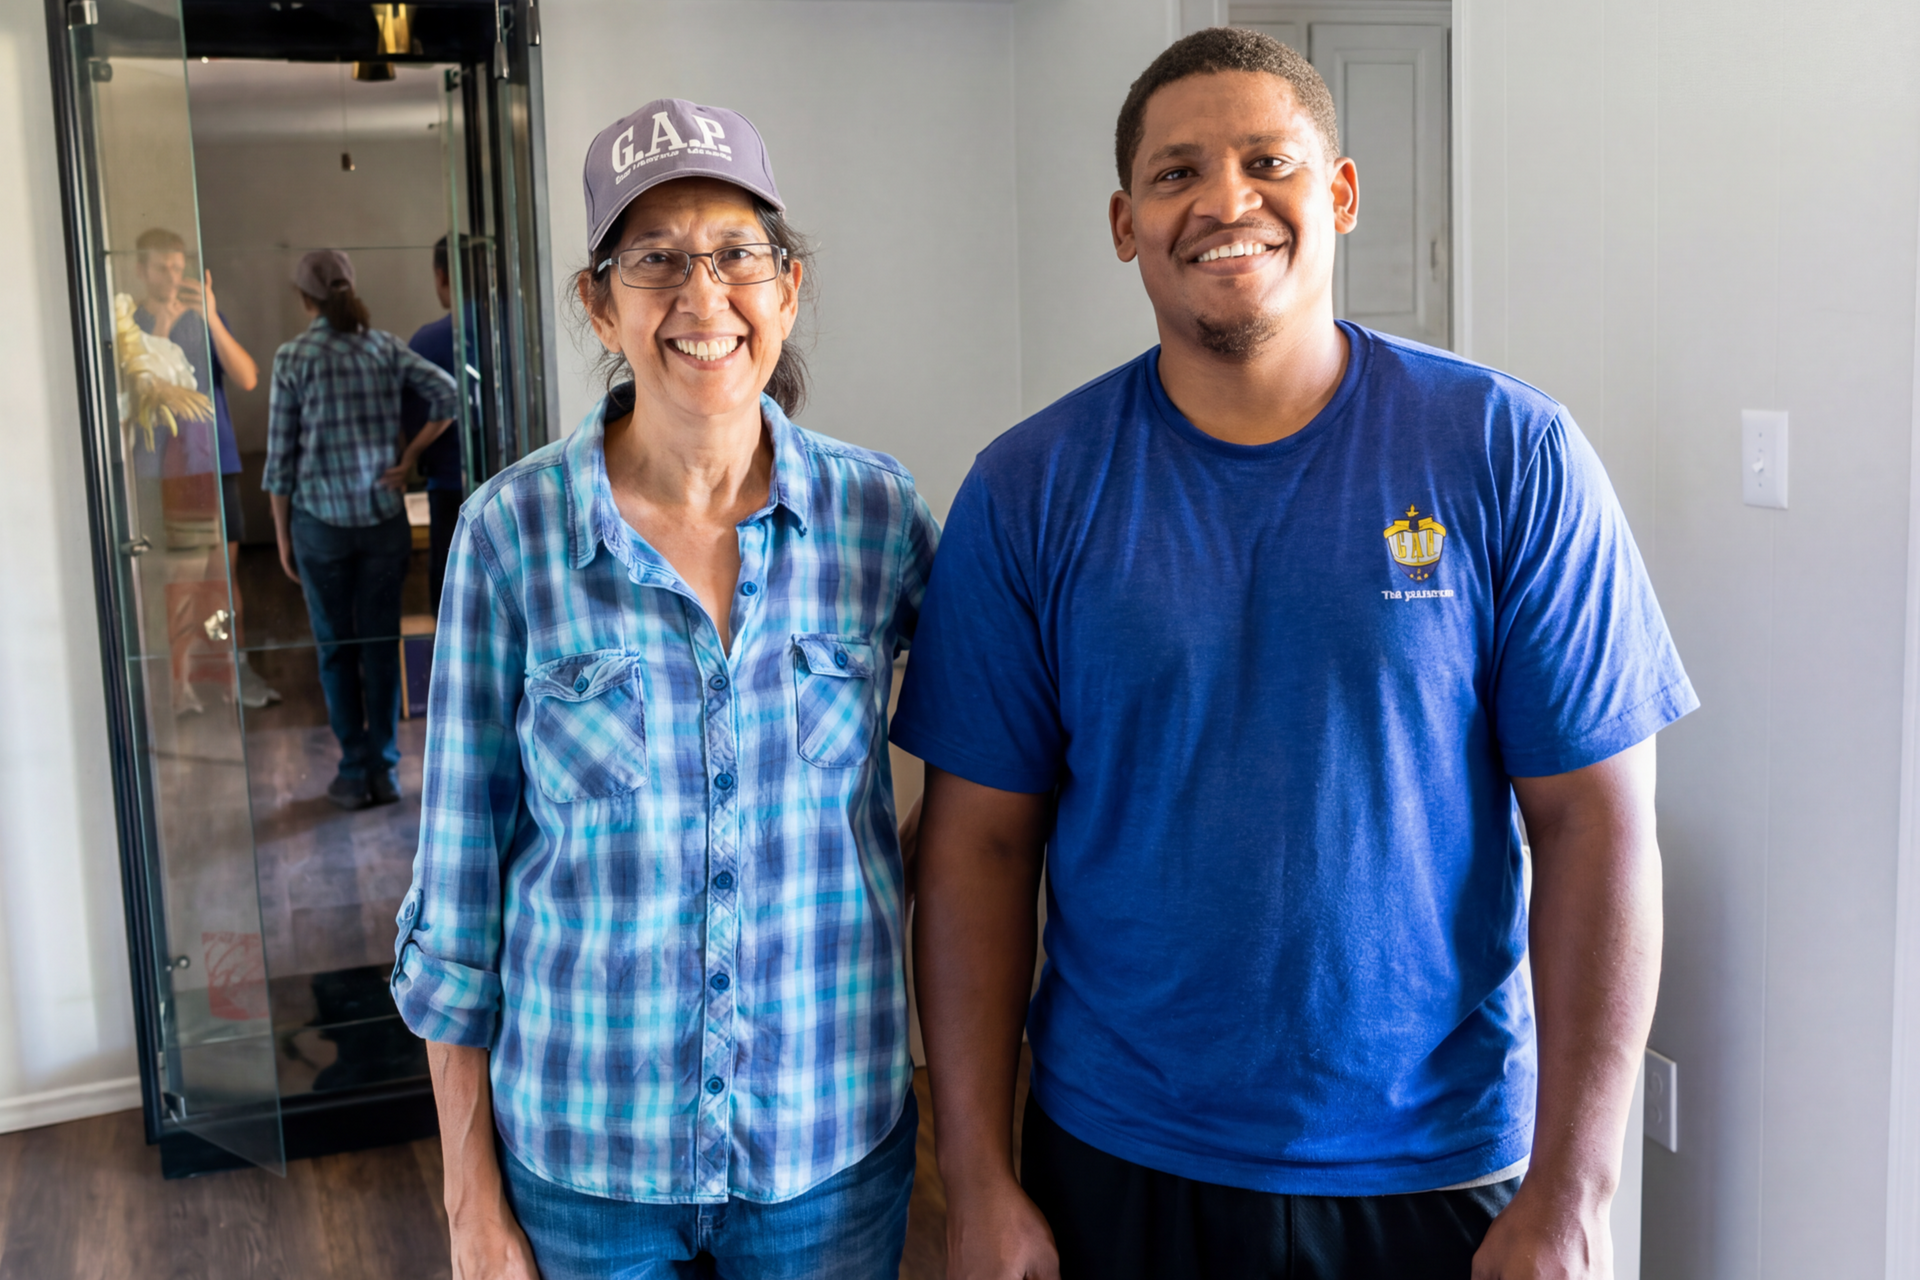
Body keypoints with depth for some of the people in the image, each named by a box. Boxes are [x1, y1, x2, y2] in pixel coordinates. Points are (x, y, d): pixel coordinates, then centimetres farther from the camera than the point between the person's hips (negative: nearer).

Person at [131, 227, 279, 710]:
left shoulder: (206, 319, 7)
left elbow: (247, 379, -6)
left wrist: (211, 318, -17)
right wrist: (157, 338, -23)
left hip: (214, 461, 2)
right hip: (159, 468, -2)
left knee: (224, 567, 3)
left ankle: (239, 667, 9)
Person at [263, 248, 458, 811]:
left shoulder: (294, 357, -4)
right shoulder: (384, 346, 3)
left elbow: (281, 455, -3)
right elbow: (446, 393, -7)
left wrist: (282, 535, 4)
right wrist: (409, 458, -1)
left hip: (322, 519, -2)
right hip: (383, 515, 2)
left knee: (336, 647, 8)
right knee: (382, 643, 8)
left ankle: (355, 772, 12)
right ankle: (385, 769, 13)